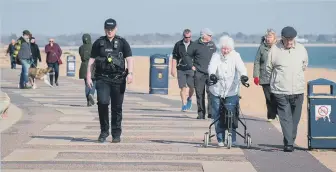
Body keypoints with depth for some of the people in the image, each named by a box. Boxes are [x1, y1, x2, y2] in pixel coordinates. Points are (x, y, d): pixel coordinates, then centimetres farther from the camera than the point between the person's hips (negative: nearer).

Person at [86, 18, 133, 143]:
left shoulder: (122, 42, 8)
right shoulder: (99, 43, 11)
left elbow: (129, 59, 0)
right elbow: (91, 60, 13)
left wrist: (130, 73, -16)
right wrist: (88, 76, 5)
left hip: (118, 79, 0)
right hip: (102, 79, 0)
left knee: (117, 107, 2)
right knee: (102, 103, -16)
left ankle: (116, 134, 12)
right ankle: (104, 131, 0)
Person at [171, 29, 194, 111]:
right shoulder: (178, 45, 5)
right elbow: (174, 57, 8)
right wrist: (173, 68, 2)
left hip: (191, 69, 0)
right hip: (181, 69, 0)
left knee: (191, 87, -2)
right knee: (183, 87, -3)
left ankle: (189, 99, 28)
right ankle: (184, 105, 4)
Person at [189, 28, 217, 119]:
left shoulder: (212, 44, 11)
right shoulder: (195, 45, -1)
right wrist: (191, 66, 2)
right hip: (199, 73, -2)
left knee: (211, 93, -8)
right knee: (200, 94, 2)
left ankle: (211, 113, -4)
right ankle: (201, 113, 9)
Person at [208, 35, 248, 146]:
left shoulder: (235, 56, -1)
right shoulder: (216, 56, -2)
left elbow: (241, 67, -17)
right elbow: (212, 66, -20)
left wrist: (244, 75, -39)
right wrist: (212, 75, -42)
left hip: (232, 91, 0)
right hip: (217, 91, 1)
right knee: (218, 116, 2)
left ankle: (232, 140, 5)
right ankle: (220, 139, 15)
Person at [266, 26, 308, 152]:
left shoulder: (301, 49, 4)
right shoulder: (274, 50, -5)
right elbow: (268, 68, 7)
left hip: (298, 90, 3)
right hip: (280, 91, -3)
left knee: (295, 118, 9)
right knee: (285, 118, -8)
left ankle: (290, 141, 20)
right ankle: (289, 143, -11)